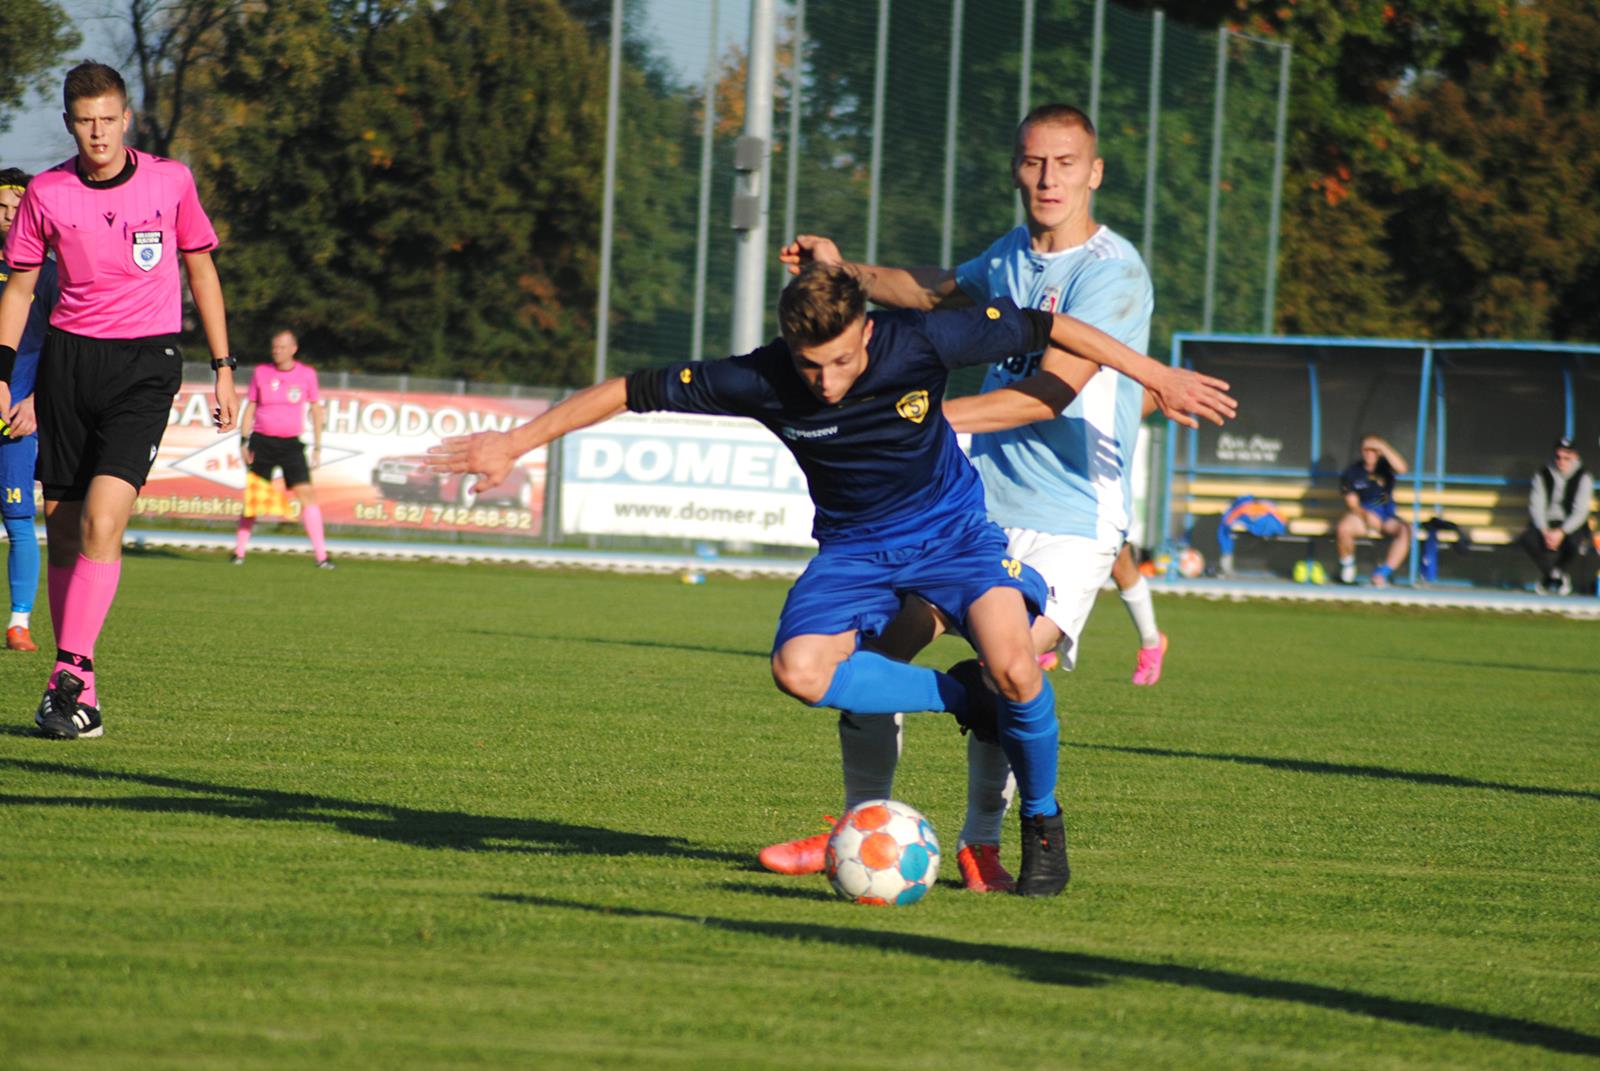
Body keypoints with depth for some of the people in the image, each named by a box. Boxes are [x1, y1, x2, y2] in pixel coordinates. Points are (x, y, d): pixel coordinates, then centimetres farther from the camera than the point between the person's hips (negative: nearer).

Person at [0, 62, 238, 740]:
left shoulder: (170, 181, -1)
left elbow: (200, 270, 11)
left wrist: (222, 367, 10)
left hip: (146, 363, -2)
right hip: (68, 357, 2)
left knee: (102, 519, -18)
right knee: (62, 525, 3)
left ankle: (70, 674, -19)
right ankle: (78, 689, 13)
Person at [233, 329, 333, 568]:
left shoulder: (307, 374, 2)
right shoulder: (261, 372, 4)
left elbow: (316, 409, 9)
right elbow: (250, 407, 10)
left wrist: (317, 447, 6)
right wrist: (244, 441, 2)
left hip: (291, 443, -1)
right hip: (262, 441, 1)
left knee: (306, 494, -11)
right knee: (252, 497, 0)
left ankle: (321, 555, -9)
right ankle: (239, 551, 10)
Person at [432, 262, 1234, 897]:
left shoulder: (920, 345, -26)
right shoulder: (762, 382, -23)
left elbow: (1043, 327, -12)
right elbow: (636, 392, -15)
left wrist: (1153, 374, -5)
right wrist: (515, 443, -15)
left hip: (951, 529, -2)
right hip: (853, 546, 2)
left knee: (1013, 666, -27)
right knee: (800, 669, -27)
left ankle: (1042, 823, 1)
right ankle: (963, 701, -6)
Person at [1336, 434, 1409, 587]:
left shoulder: (1385, 467, 1)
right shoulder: (1352, 473, -1)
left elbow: (1402, 469, -23)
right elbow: (1352, 503, -6)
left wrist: (1383, 447, -27)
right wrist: (1366, 515, -26)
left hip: (1386, 518, 1)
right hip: (1360, 514, -1)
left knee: (1405, 530, -30)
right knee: (1343, 528, -35)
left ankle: (1383, 574, -30)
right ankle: (1347, 567, -6)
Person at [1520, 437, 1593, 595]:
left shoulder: (1583, 478, -3)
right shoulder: (1542, 476, 3)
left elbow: (1580, 511, -11)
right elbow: (1536, 506, -4)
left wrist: (1562, 532, -26)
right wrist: (1545, 531, -22)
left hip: (1572, 525, -2)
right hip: (1546, 524, 2)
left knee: (1573, 540, -37)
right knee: (1528, 537, -31)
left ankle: (1548, 574, -8)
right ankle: (1558, 575, -14)